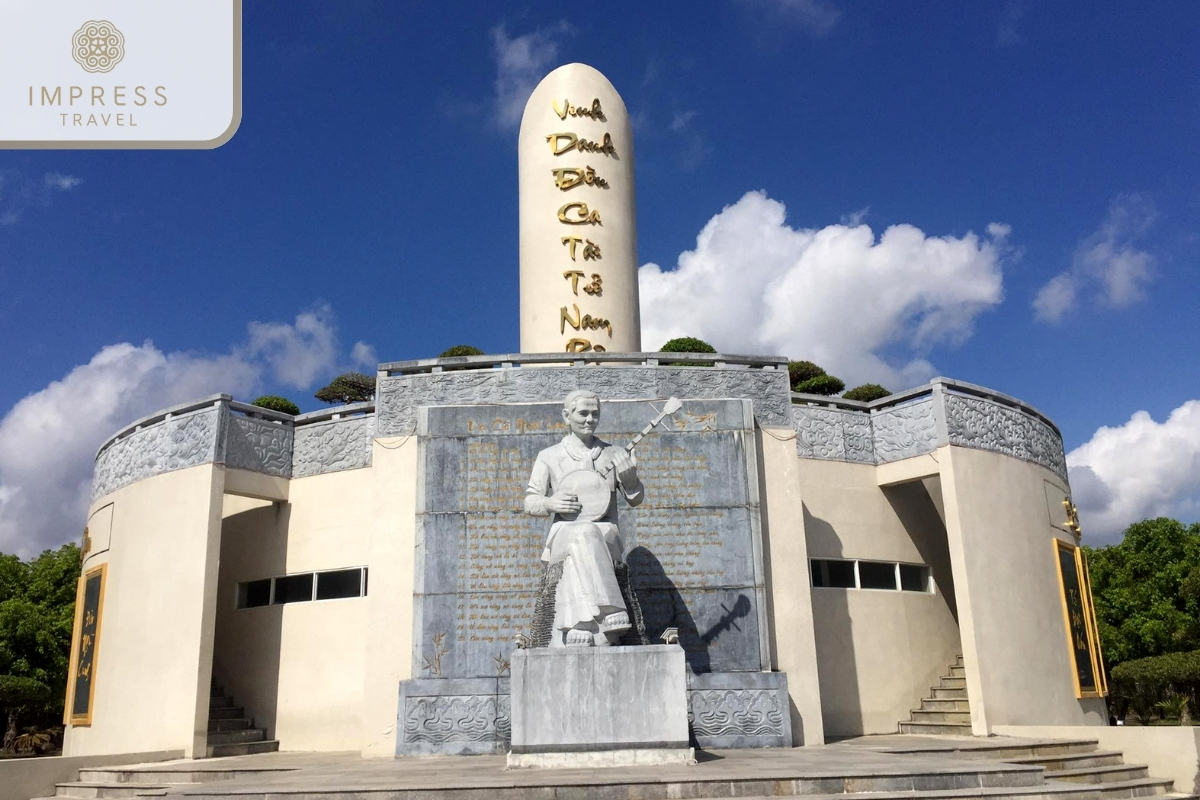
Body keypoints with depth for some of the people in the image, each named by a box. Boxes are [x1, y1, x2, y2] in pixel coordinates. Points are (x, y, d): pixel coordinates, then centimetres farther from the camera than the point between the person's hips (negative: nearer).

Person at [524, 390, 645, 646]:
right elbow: (530, 503, 9)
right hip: (563, 535, -1)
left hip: (606, 536, 1)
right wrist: (549, 503, -14)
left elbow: (636, 499, 11)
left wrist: (631, 479, -11)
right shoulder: (549, 457, 11)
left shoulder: (614, 454, 15)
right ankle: (607, 618, -44)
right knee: (583, 534, -37)